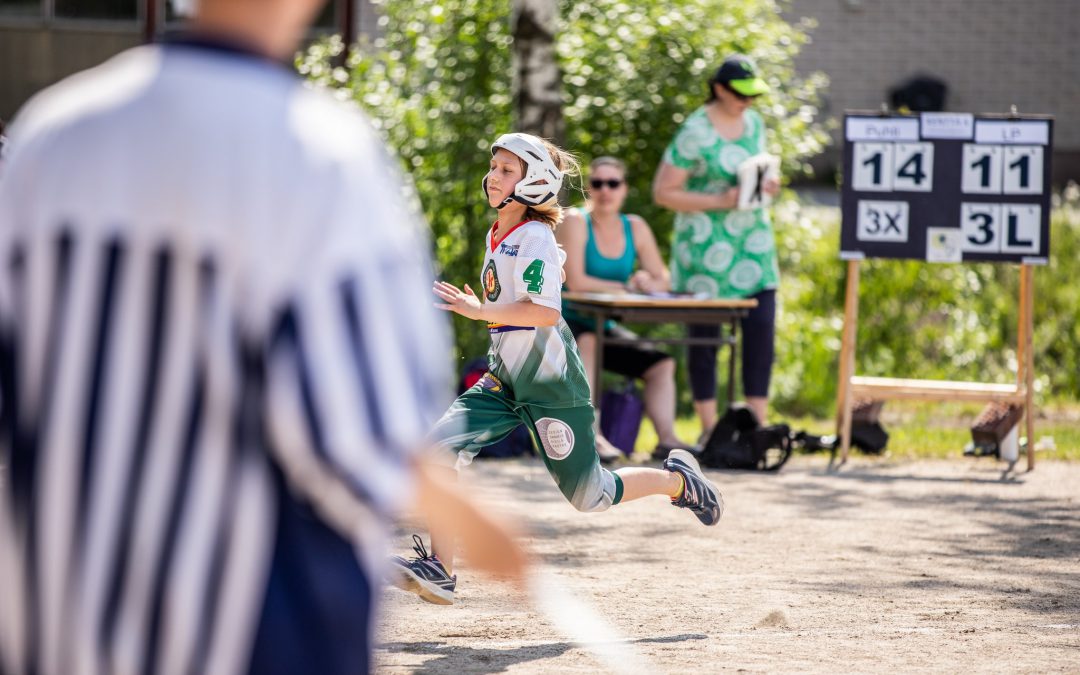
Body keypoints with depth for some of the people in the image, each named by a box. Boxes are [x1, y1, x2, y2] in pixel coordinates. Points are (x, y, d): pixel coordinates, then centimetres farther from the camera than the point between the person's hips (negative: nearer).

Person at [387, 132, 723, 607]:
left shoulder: (535, 239, -18)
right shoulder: (497, 236, 9)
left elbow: (546, 312, -30)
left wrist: (478, 309, -32)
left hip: (550, 382, -8)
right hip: (506, 379, 8)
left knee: (588, 495, 2)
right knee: (442, 447, -13)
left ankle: (678, 480, 28)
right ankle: (439, 570, -11)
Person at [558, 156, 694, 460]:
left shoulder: (636, 228, 7)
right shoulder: (575, 222, -10)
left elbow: (664, 279, 3)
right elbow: (575, 281, -22)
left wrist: (650, 283, -22)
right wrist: (628, 287, -18)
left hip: (604, 329, 7)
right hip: (564, 323, -7)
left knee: (661, 363, -5)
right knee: (587, 342, -38)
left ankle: (666, 438, -15)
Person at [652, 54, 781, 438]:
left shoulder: (753, 122, 8)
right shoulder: (695, 133, -12)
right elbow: (663, 192, -11)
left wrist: (765, 186, 0)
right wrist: (719, 201, -19)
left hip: (753, 239, 6)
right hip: (707, 244, -6)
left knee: (761, 327, -3)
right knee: (704, 334, 2)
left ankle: (758, 425, 3)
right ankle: (709, 430, 10)